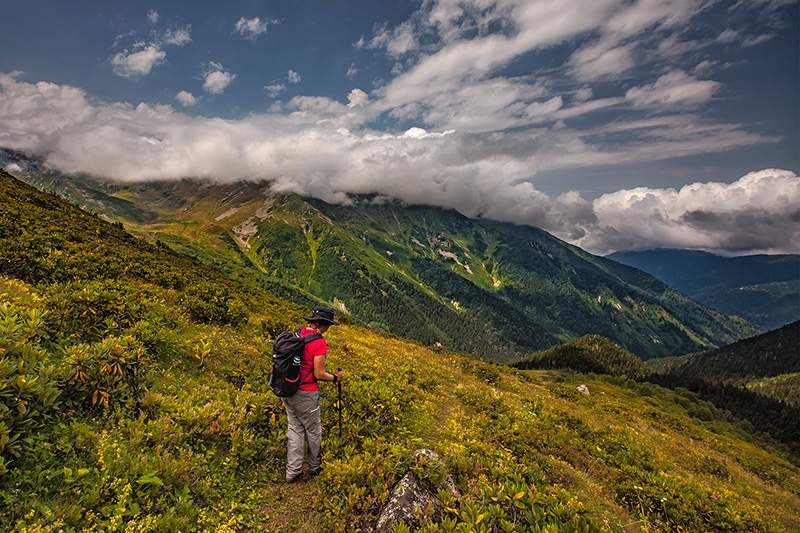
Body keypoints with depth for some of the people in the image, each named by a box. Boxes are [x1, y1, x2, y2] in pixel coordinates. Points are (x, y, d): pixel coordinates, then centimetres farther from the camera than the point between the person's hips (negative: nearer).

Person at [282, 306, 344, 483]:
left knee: (295, 429, 17)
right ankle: (315, 467, 31)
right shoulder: (319, 342, -20)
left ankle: (293, 471, 22)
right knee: (313, 431, 13)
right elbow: (319, 374, -18)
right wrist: (335, 377, -1)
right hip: (306, 394, -7)